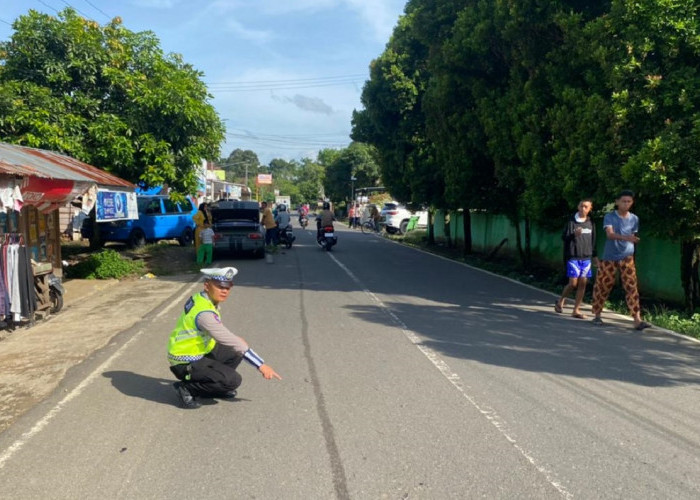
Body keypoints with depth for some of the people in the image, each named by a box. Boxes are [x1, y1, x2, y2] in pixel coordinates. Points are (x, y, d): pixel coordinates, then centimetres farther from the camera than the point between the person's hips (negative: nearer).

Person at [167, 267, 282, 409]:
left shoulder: (199, 299, 1)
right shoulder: (204, 313, -28)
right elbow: (231, 342, -27)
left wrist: (235, 340, 10)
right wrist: (261, 365, -23)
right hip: (185, 364, -10)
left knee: (236, 353, 7)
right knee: (233, 380, -20)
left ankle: (212, 388, 15)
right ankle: (186, 388, -6)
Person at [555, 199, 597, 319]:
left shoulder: (591, 223, 10)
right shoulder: (572, 221, -4)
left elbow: (593, 241, 19)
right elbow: (564, 237, -9)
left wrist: (594, 256, 18)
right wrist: (574, 234, -28)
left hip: (586, 258, 4)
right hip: (573, 257, -4)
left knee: (582, 284, 1)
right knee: (573, 283, -7)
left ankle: (576, 310, 9)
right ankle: (560, 301, 18)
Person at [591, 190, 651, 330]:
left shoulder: (634, 219, 5)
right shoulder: (609, 217, -7)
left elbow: (633, 237, 18)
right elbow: (610, 234, -24)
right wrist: (625, 237, -40)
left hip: (627, 258, 2)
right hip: (609, 258, -2)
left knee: (631, 287, -8)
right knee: (602, 287, 5)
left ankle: (637, 320, -12)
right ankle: (597, 315, 22)